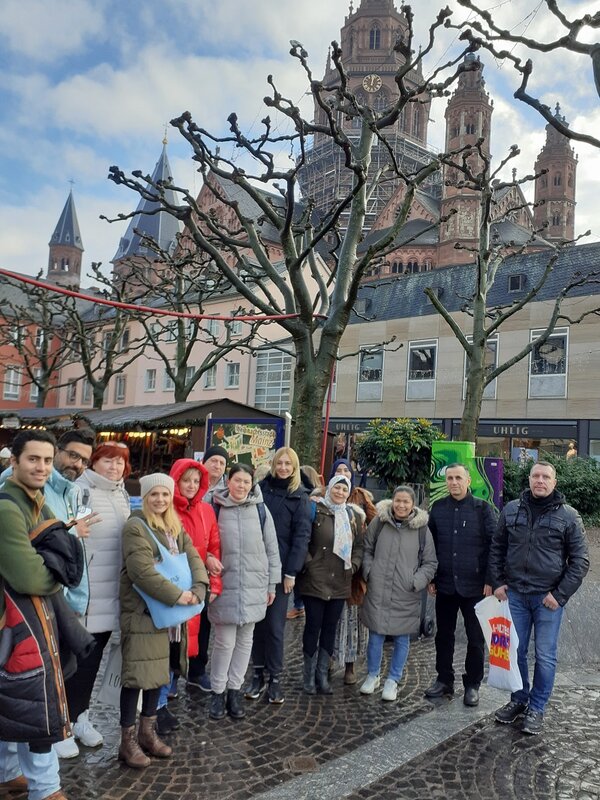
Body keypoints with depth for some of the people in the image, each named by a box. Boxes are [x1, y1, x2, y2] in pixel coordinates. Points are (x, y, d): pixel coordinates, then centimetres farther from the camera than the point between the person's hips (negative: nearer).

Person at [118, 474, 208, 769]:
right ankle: (128, 741, 14)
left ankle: (147, 732, 30)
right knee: (137, 675, 0)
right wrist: (177, 595, -22)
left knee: (158, 672, 15)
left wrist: (198, 590, -17)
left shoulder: (176, 528, 10)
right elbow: (142, 571, -24)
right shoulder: (135, 527, -14)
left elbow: (194, 558, 1)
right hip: (141, 612, -7)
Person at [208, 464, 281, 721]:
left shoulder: (260, 509, 1)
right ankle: (218, 692, 21)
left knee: (245, 639, 11)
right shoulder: (216, 509, -3)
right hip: (224, 586, -2)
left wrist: (272, 584, 6)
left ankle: (234, 690, 28)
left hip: (254, 586, 2)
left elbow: (271, 548, 5)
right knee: (225, 641, 1)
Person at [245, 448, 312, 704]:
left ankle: (275, 678, 14)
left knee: (275, 624, 1)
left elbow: (301, 536, -5)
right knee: (257, 621, 8)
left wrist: (291, 572, -10)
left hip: (281, 568, -2)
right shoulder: (261, 488, 6)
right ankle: (258, 674, 21)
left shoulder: (300, 497, 0)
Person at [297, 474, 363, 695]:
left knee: (330, 628, 11)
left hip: (340, 583, 5)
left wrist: (354, 565, 2)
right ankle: (309, 676, 16)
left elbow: (359, 546, 16)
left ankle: (322, 675, 23)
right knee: (313, 626, 2)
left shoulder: (352, 517, 11)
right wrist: (308, 564, -13)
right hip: (315, 581, -4)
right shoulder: (315, 510, -5)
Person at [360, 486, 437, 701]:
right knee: (375, 635, 10)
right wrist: (369, 572, 0)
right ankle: (373, 675, 31)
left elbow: (430, 563, 4)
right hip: (378, 590, 1)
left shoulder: (422, 529, -2)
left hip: (406, 595, 0)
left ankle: (393, 680, 28)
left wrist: (416, 582, -8)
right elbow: (367, 549, 12)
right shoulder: (379, 522, 0)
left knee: (402, 638, 9)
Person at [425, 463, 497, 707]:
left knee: (476, 638, 9)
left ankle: (472, 684, 25)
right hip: (445, 584, 3)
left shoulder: (482, 508, -5)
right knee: (444, 635, 13)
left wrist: (490, 580, -10)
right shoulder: (438, 508, 3)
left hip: (475, 585, -3)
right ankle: (444, 679, 29)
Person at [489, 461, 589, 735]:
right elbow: (497, 548, 10)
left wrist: (560, 594, -10)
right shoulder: (511, 510, 3)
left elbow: (580, 560, -4)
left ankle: (536, 708, 22)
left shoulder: (568, 516, -5)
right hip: (514, 594, 3)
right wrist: (498, 583, 2)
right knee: (515, 651, 12)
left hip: (548, 598, -2)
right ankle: (518, 700, 30)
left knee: (545, 656, 6)